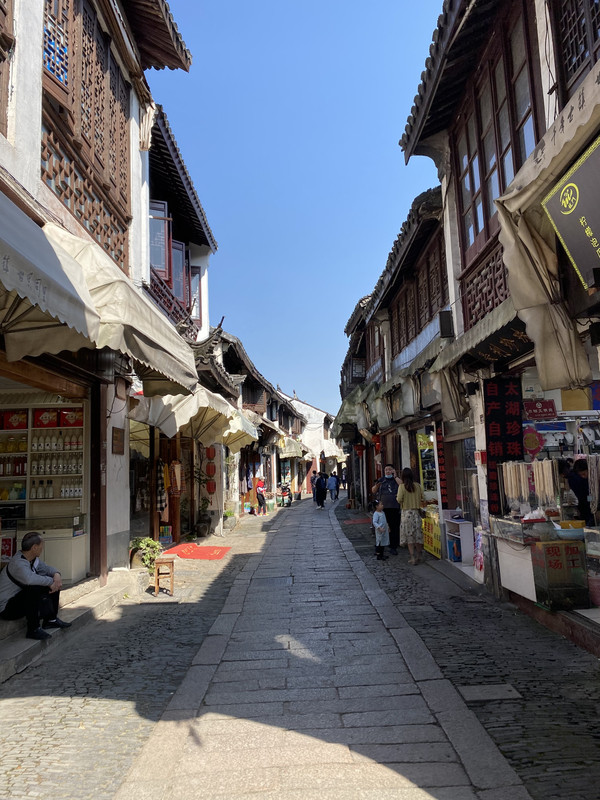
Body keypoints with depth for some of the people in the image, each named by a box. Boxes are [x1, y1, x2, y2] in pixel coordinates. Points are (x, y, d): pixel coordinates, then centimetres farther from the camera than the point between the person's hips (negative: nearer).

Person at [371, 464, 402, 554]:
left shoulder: (396, 479, 9)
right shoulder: (381, 480, 15)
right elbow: (373, 491, 15)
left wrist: (395, 476, -8)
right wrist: (377, 485, -5)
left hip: (395, 508, -1)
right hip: (383, 508, 2)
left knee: (394, 528, -1)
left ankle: (393, 547, 6)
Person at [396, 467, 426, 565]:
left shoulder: (402, 486, -9)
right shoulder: (418, 485, 1)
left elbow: (399, 499, -14)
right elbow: (423, 498, 4)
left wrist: (397, 498, 8)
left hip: (406, 512, -3)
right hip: (416, 512, 3)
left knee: (409, 536, 2)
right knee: (417, 534, 13)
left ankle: (413, 558, 0)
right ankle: (419, 556, 20)